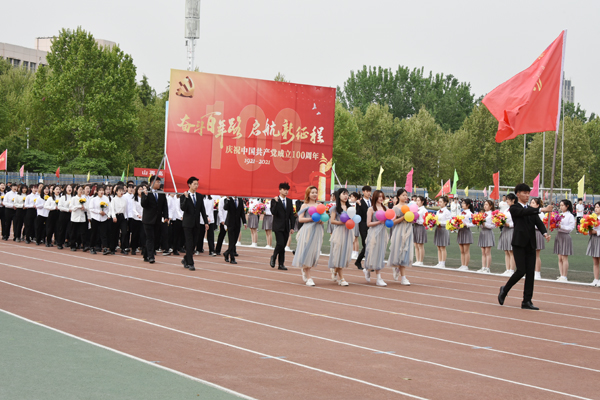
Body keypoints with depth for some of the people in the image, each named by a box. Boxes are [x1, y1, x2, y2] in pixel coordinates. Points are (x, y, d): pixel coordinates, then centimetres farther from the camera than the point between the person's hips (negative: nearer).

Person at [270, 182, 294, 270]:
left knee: (283, 246, 6)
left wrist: (292, 227, 9)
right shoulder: (275, 200, -3)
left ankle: (281, 264, 10)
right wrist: (276, 202, -25)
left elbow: (291, 215, 13)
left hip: (286, 227, 5)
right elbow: (273, 212, -15)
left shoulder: (289, 201, 12)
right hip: (278, 227, -5)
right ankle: (273, 257, 10)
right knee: (280, 244, -15)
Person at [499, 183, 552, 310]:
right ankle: (504, 290, 15)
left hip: (530, 244, 6)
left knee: (530, 272, 2)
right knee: (521, 271, -11)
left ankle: (527, 301, 6)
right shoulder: (514, 208, -1)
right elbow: (524, 212, -21)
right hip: (519, 243, -6)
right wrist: (542, 209, -28)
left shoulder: (531, 210, 15)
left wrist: (545, 233, -17)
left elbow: (538, 222, 2)